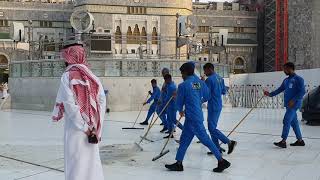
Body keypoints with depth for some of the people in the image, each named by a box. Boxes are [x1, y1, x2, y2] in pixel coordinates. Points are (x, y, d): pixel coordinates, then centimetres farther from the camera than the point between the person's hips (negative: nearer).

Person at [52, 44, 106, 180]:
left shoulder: (68, 76, -7)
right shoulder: (92, 76, 5)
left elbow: (69, 105, -15)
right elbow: (102, 102, -1)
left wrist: (84, 127, -10)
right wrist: (97, 129, 0)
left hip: (76, 127, -5)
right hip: (92, 128, 5)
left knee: (76, 162, 4)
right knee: (92, 160, 15)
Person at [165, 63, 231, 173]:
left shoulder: (183, 86, -12)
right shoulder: (200, 83, 6)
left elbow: (179, 102, -4)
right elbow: (207, 97, 14)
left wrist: (180, 111, 18)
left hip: (192, 118, -8)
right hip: (198, 114, 8)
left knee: (205, 139, -3)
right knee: (184, 139, 13)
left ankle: (222, 161, 2)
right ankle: (178, 164, 19)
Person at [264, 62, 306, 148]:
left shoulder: (298, 79, -7)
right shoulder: (286, 80, 16)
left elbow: (302, 91, -14)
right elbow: (280, 89, 16)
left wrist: (293, 100, -20)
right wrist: (270, 94, 2)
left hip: (294, 104, -8)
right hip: (288, 104, 8)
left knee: (286, 121, -14)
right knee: (293, 122, 12)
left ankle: (283, 142, -16)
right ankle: (300, 140, 21)